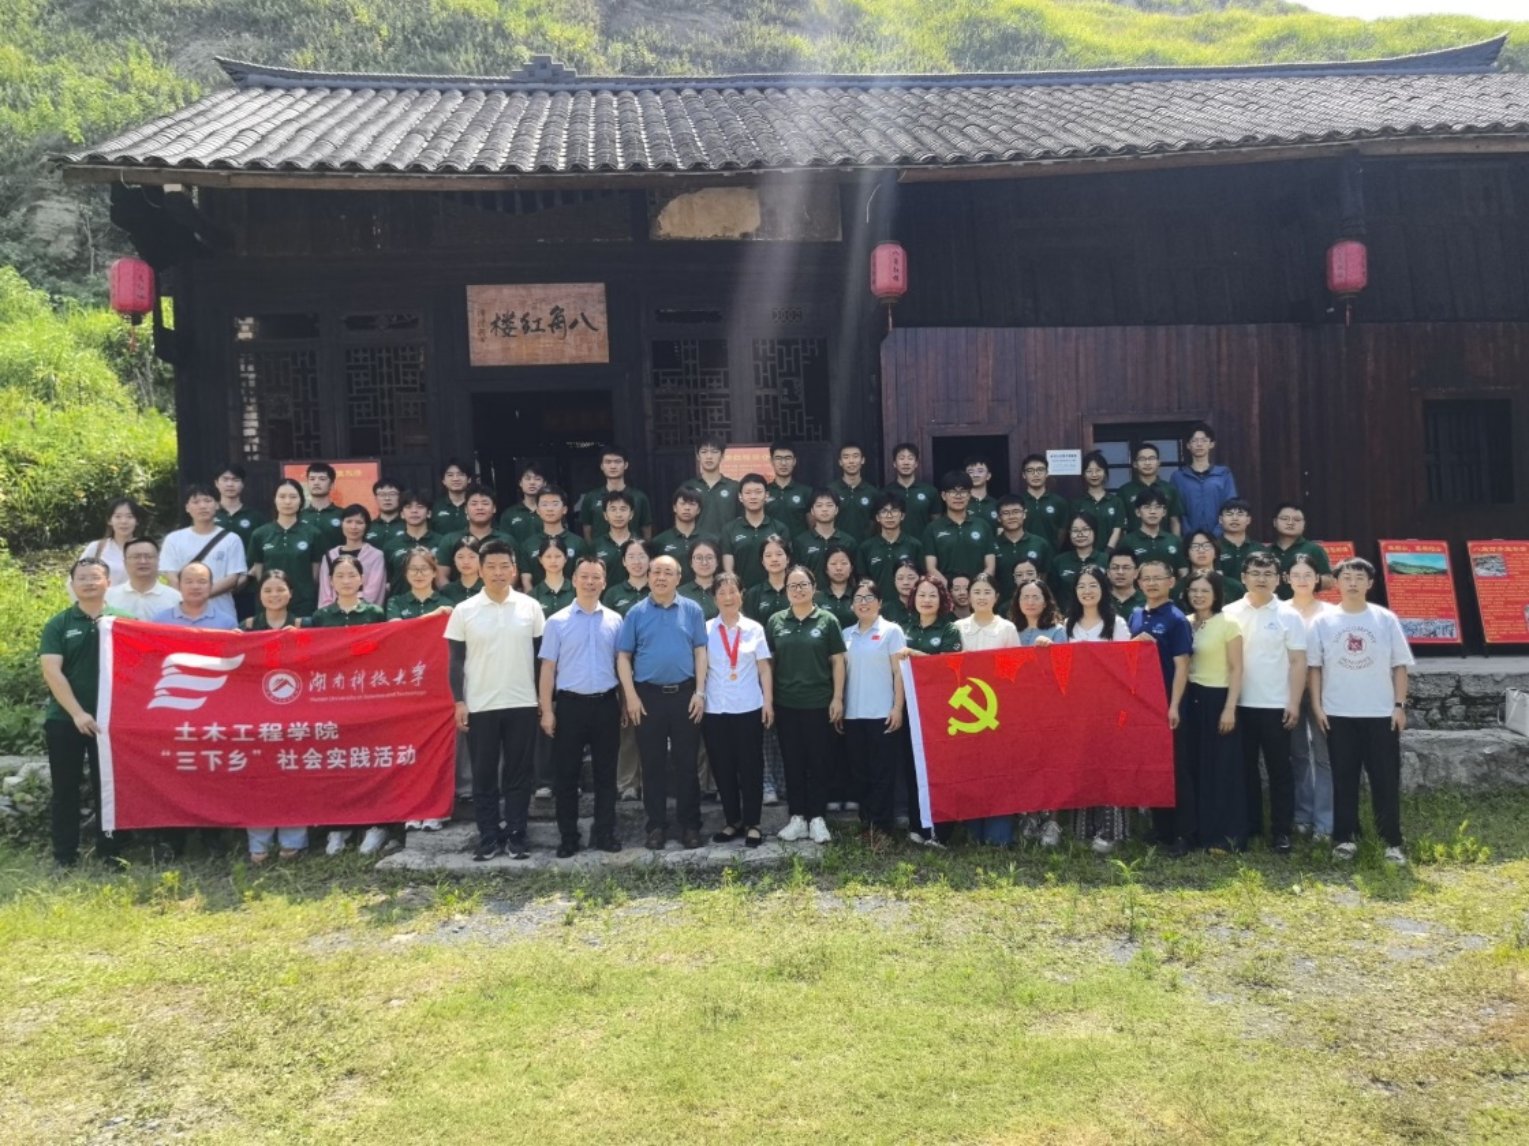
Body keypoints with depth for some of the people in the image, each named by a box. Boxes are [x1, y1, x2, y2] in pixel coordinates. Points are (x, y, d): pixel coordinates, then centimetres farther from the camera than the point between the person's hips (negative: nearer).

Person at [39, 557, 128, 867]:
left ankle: (110, 854, 14)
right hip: (65, 720, 0)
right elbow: (52, 672, -7)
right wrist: (77, 713, -16)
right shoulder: (58, 625, 2)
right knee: (65, 790, 5)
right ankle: (65, 858, 13)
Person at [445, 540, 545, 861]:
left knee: (518, 773, 6)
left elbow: (541, 655, 7)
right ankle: (489, 837, 15)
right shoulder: (464, 611, 0)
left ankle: (516, 835, 14)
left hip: (522, 703, 0)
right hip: (480, 706, 0)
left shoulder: (530, 607, 1)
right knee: (484, 775, 6)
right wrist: (459, 701, -3)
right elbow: (456, 660, 3)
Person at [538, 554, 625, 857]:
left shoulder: (615, 620, 4)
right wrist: (547, 710, -6)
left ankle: (605, 832, 21)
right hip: (570, 704, -1)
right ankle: (568, 837, 16)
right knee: (566, 774, 5)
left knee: (606, 773, 9)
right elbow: (548, 668, -1)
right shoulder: (557, 621, -1)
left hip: (606, 704, 2)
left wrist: (626, 702, 3)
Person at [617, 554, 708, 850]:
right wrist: (631, 696, -5)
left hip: (685, 694, 0)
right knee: (652, 764, 6)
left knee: (686, 763, 5)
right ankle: (656, 826, 16)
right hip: (648, 695, 0)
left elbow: (700, 651, 2)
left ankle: (690, 825, 14)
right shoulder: (636, 612, 2)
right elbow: (623, 656, 2)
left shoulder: (692, 610, 3)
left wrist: (700, 692, -5)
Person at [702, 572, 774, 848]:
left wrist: (769, 702, -3)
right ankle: (733, 822, 18)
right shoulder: (706, 629, 4)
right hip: (715, 710, 1)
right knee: (722, 768, 7)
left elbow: (764, 668, 4)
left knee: (751, 767, 3)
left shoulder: (754, 628, 4)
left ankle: (752, 824, 11)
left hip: (749, 708, -1)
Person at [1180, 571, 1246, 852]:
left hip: (1217, 699, -5)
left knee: (1221, 768, 1)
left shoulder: (1228, 624, -6)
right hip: (1190, 699, 5)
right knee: (1192, 767, 8)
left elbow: (1236, 669, -8)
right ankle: (1194, 830, 17)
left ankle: (1223, 835, 8)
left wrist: (1230, 708, -14)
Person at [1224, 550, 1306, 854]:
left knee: (1279, 770, 4)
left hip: (1276, 706, -2)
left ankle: (1281, 831, 10)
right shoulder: (1230, 613, 3)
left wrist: (1294, 703, -9)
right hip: (1240, 704, 2)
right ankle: (1249, 826, 19)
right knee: (1245, 768, 9)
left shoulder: (1289, 616, 0)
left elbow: (1298, 662, -2)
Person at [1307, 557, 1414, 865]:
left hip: (1381, 713, 0)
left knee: (1386, 779, 2)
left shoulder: (1386, 619, 2)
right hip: (1338, 714, 0)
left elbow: (1399, 665, 3)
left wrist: (1400, 705, -2)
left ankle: (1392, 841, 9)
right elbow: (1314, 666, 3)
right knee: (1343, 779, 6)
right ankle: (1344, 838, 12)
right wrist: (1317, 706, -3)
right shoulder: (1323, 622, 1)